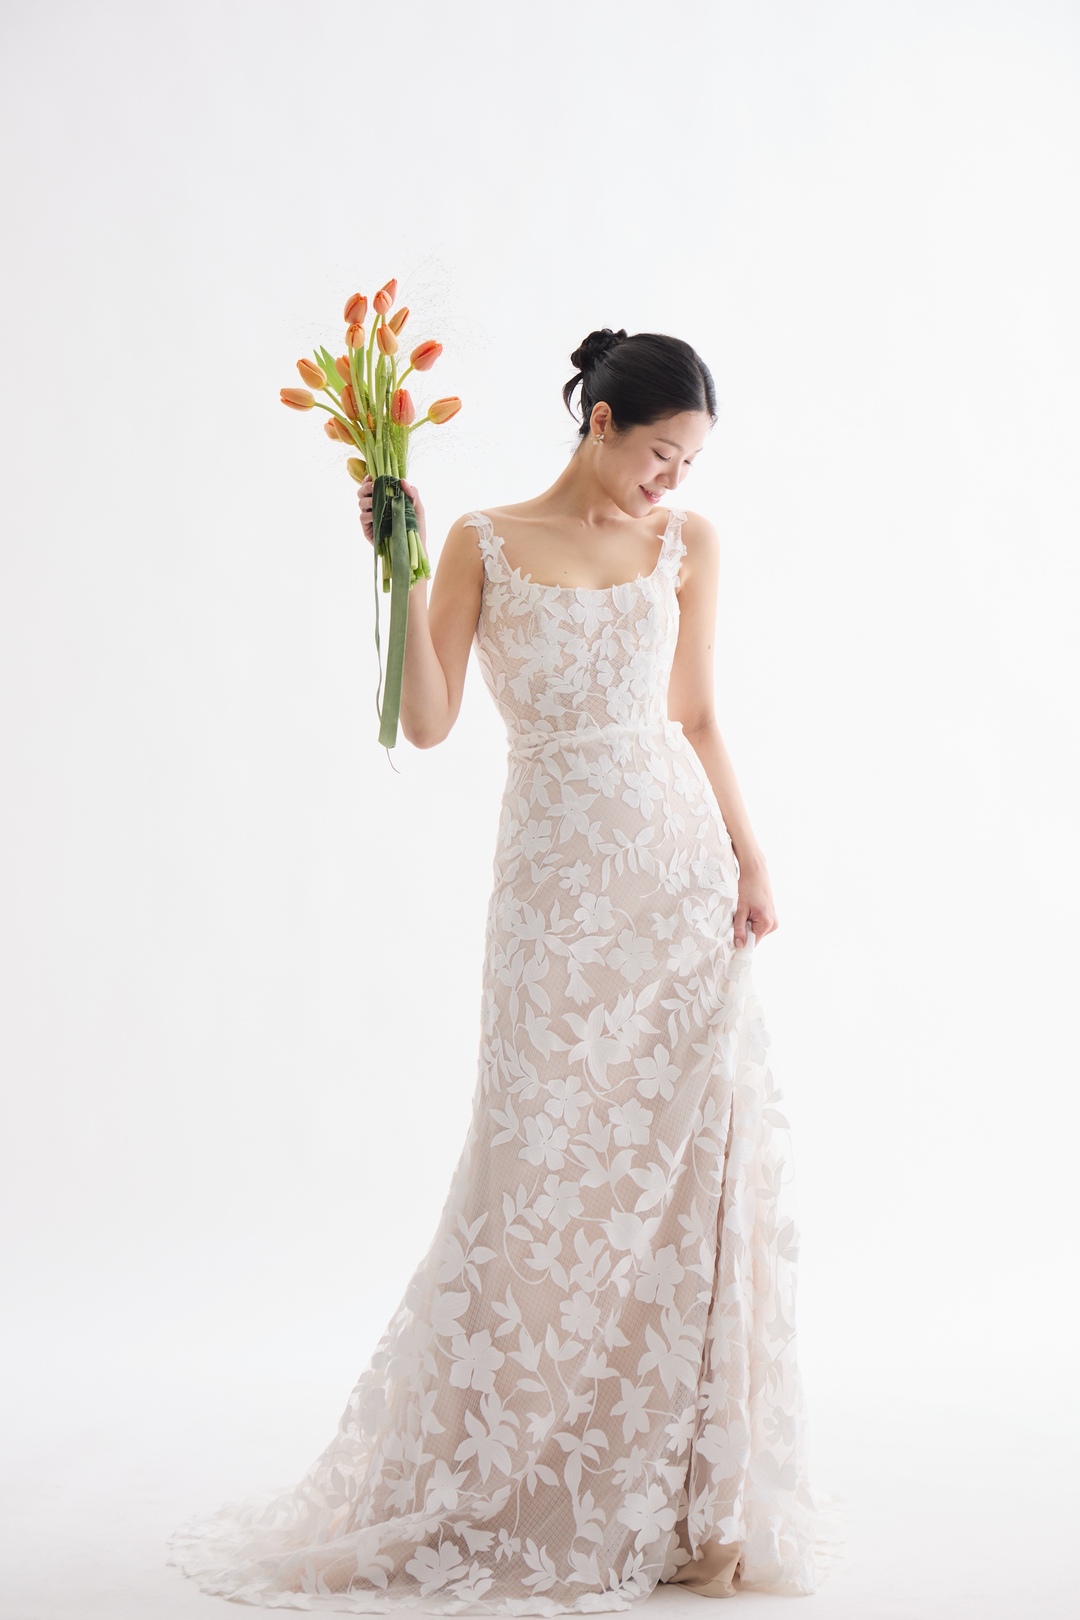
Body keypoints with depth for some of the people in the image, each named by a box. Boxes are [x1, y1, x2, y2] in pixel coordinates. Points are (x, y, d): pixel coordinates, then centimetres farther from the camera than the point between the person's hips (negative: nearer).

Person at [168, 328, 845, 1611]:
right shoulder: (485, 544, 1)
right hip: (560, 882, -2)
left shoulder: (690, 545, 8)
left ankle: (689, 1497, 13)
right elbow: (428, 723, -4)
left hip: (683, 874, 3)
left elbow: (696, 717, 12)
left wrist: (749, 859, 4)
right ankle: (517, 1496, 15)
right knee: (548, 1174, -1)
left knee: (691, 1166, 1)